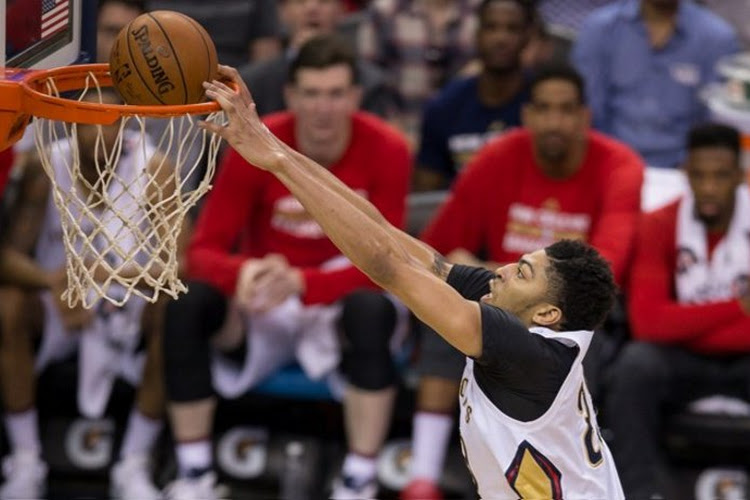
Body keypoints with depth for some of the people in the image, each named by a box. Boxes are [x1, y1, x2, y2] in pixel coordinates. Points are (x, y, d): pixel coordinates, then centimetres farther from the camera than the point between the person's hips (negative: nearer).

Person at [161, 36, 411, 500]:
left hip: (343, 296, -1)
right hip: (263, 308, 2)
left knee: (373, 310, -36)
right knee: (187, 306, -27)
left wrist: (302, 283, -38)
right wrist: (244, 273, -40)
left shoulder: (386, 149, -16)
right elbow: (205, 250, -15)